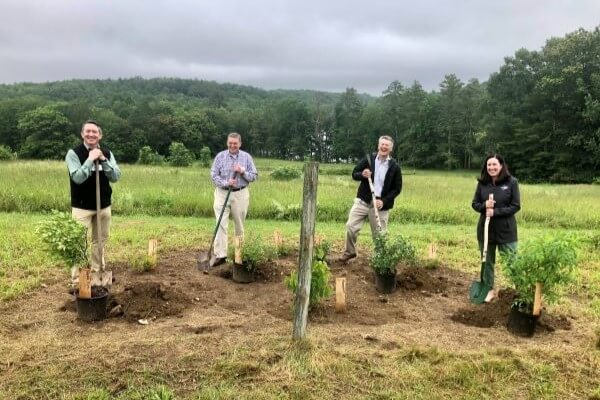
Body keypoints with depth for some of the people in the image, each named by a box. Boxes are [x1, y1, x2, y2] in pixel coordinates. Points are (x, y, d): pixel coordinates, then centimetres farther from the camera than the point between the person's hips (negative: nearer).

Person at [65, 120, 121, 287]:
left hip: (104, 205, 5)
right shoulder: (73, 153, -10)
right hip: (82, 207, -4)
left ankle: (97, 271, 31)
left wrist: (103, 160, -17)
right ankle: (77, 278, 1)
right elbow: (77, 178, -22)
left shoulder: (107, 153, 2)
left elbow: (116, 177, -6)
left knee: (100, 240, 15)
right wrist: (90, 159, -24)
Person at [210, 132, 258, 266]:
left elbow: (254, 176, 3)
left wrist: (243, 172, -15)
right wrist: (226, 183, -18)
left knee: (239, 224, 10)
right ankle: (220, 254, -8)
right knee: (221, 224, -8)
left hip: (240, 194, 1)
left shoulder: (247, 157, 2)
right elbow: (213, 174, -2)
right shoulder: (220, 156, 0)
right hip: (222, 193, -1)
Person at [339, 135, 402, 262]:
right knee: (351, 226, -3)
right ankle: (349, 252, 18)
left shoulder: (395, 166, -4)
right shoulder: (368, 159, -1)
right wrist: (362, 175, -19)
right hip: (363, 200, 2)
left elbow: (397, 188, -1)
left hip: (380, 204, -1)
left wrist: (384, 201, -14)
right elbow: (354, 174, 5)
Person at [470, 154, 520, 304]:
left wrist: (495, 211, -18)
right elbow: (474, 204, 7)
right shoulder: (482, 183, 1)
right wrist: (484, 205, -16)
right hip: (486, 228, 4)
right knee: (487, 260, 14)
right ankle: (489, 289, 28)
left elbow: (516, 206, -9)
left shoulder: (511, 182, -8)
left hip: (506, 229, -3)